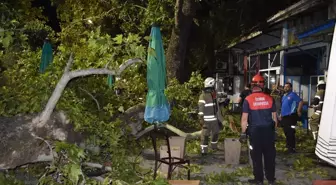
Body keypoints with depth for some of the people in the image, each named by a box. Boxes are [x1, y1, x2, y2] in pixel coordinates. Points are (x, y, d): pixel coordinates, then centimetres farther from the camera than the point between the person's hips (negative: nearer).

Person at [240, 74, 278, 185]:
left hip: (255, 130, -2)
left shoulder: (248, 99, -7)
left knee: (256, 156, 8)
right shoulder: (269, 98, 1)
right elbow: (274, 117, 6)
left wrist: (243, 132, -1)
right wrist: (274, 130, 17)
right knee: (269, 155, 12)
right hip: (268, 130, 3)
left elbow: (244, 118, -8)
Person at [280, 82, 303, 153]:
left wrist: (298, 111, -16)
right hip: (284, 117, 8)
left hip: (290, 116, -8)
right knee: (286, 132, 14)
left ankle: (292, 148, -1)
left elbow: (301, 102, -16)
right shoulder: (284, 96, 17)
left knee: (290, 133, -7)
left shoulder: (293, 95, -9)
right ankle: (288, 146, 26)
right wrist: (281, 115, 19)